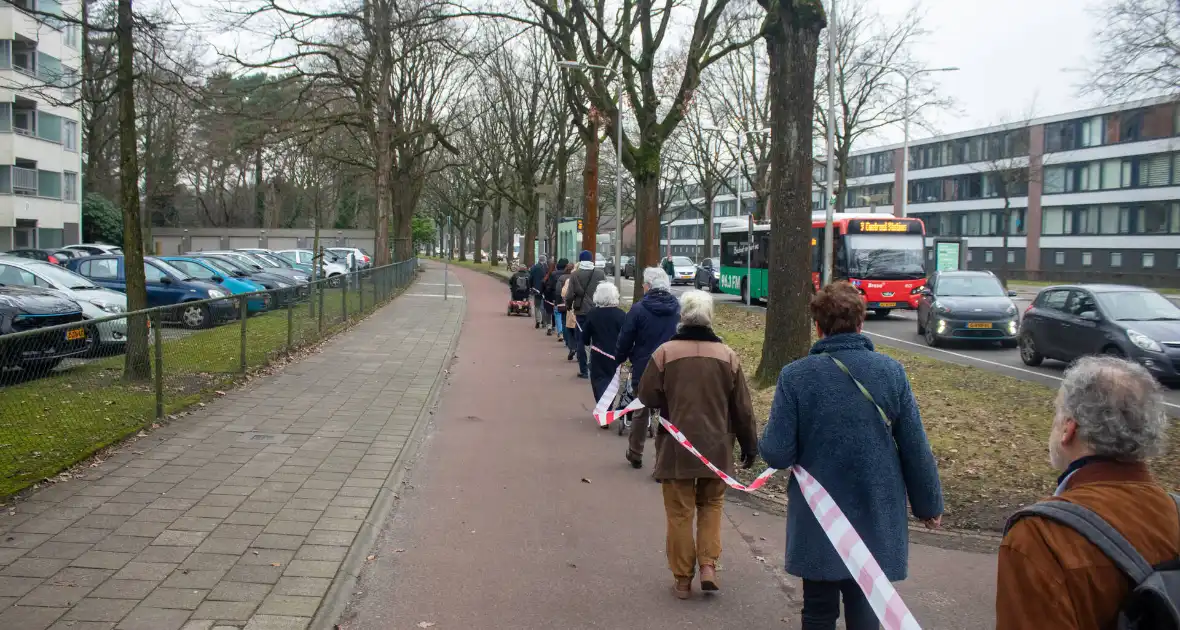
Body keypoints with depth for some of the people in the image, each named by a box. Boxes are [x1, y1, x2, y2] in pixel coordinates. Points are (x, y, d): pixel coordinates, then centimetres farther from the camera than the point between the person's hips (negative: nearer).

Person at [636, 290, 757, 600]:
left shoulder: (665, 351, -10)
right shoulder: (727, 355, -2)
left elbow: (647, 397, -7)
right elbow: (742, 407, 2)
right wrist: (749, 445, 13)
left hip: (676, 448, -2)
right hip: (716, 448, 2)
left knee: (680, 512, 9)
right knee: (711, 505, 20)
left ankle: (682, 578, 15)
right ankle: (708, 565, 9)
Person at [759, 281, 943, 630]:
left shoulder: (795, 376, -12)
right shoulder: (891, 372, -6)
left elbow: (777, 454, -14)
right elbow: (916, 449, -3)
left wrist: (764, 442, 9)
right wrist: (929, 504, 10)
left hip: (818, 523, -1)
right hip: (877, 521, 2)